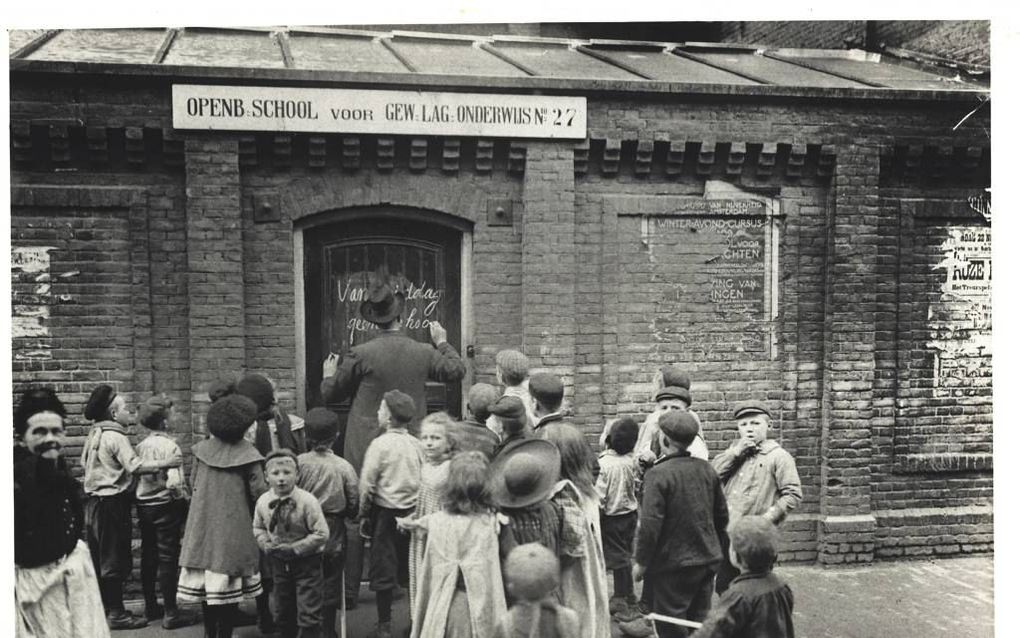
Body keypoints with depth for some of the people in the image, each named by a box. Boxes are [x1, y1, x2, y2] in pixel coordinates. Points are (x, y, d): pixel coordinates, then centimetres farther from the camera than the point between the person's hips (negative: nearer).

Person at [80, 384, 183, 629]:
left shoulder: (95, 435, 12)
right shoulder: (116, 437, -16)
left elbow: (85, 462, 22)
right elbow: (135, 466, -27)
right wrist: (165, 464, -26)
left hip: (94, 502, 9)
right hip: (112, 503, -9)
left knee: (99, 558, 15)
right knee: (116, 560, -3)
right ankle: (116, 613, 3)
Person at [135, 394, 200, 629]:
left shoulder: (141, 445, 4)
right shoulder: (169, 445, -17)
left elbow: (137, 474, 7)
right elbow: (174, 483, -27)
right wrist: (183, 498, -10)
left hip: (144, 504, 7)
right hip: (165, 506, -7)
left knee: (148, 557, 15)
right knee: (168, 559, 0)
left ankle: (151, 607, 27)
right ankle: (171, 613, 4)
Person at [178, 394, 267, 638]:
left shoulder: (203, 449, 0)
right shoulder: (246, 454, -12)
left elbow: (192, 484, 8)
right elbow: (258, 491, -10)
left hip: (204, 525, 4)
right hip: (234, 528, -4)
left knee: (206, 584, 14)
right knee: (229, 587, 4)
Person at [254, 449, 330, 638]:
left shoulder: (307, 501, -21)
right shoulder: (263, 501, -7)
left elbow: (321, 534, -21)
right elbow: (258, 527, 10)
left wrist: (294, 548, -22)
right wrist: (266, 544, -8)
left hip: (307, 561, -5)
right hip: (279, 562, 5)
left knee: (309, 614, -4)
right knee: (283, 612, 18)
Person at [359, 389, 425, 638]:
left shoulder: (380, 444, -13)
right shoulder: (417, 445, -1)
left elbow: (367, 484, -11)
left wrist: (364, 514, 1)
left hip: (386, 512, -4)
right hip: (413, 512, 4)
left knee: (383, 569, 6)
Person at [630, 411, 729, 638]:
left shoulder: (658, 474, -19)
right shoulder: (706, 468, 2)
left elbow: (650, 523, -21)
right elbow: (722, 515, 10)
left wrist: (641, 561, -10)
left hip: (674, 564, -7)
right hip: (708, 560, 7)